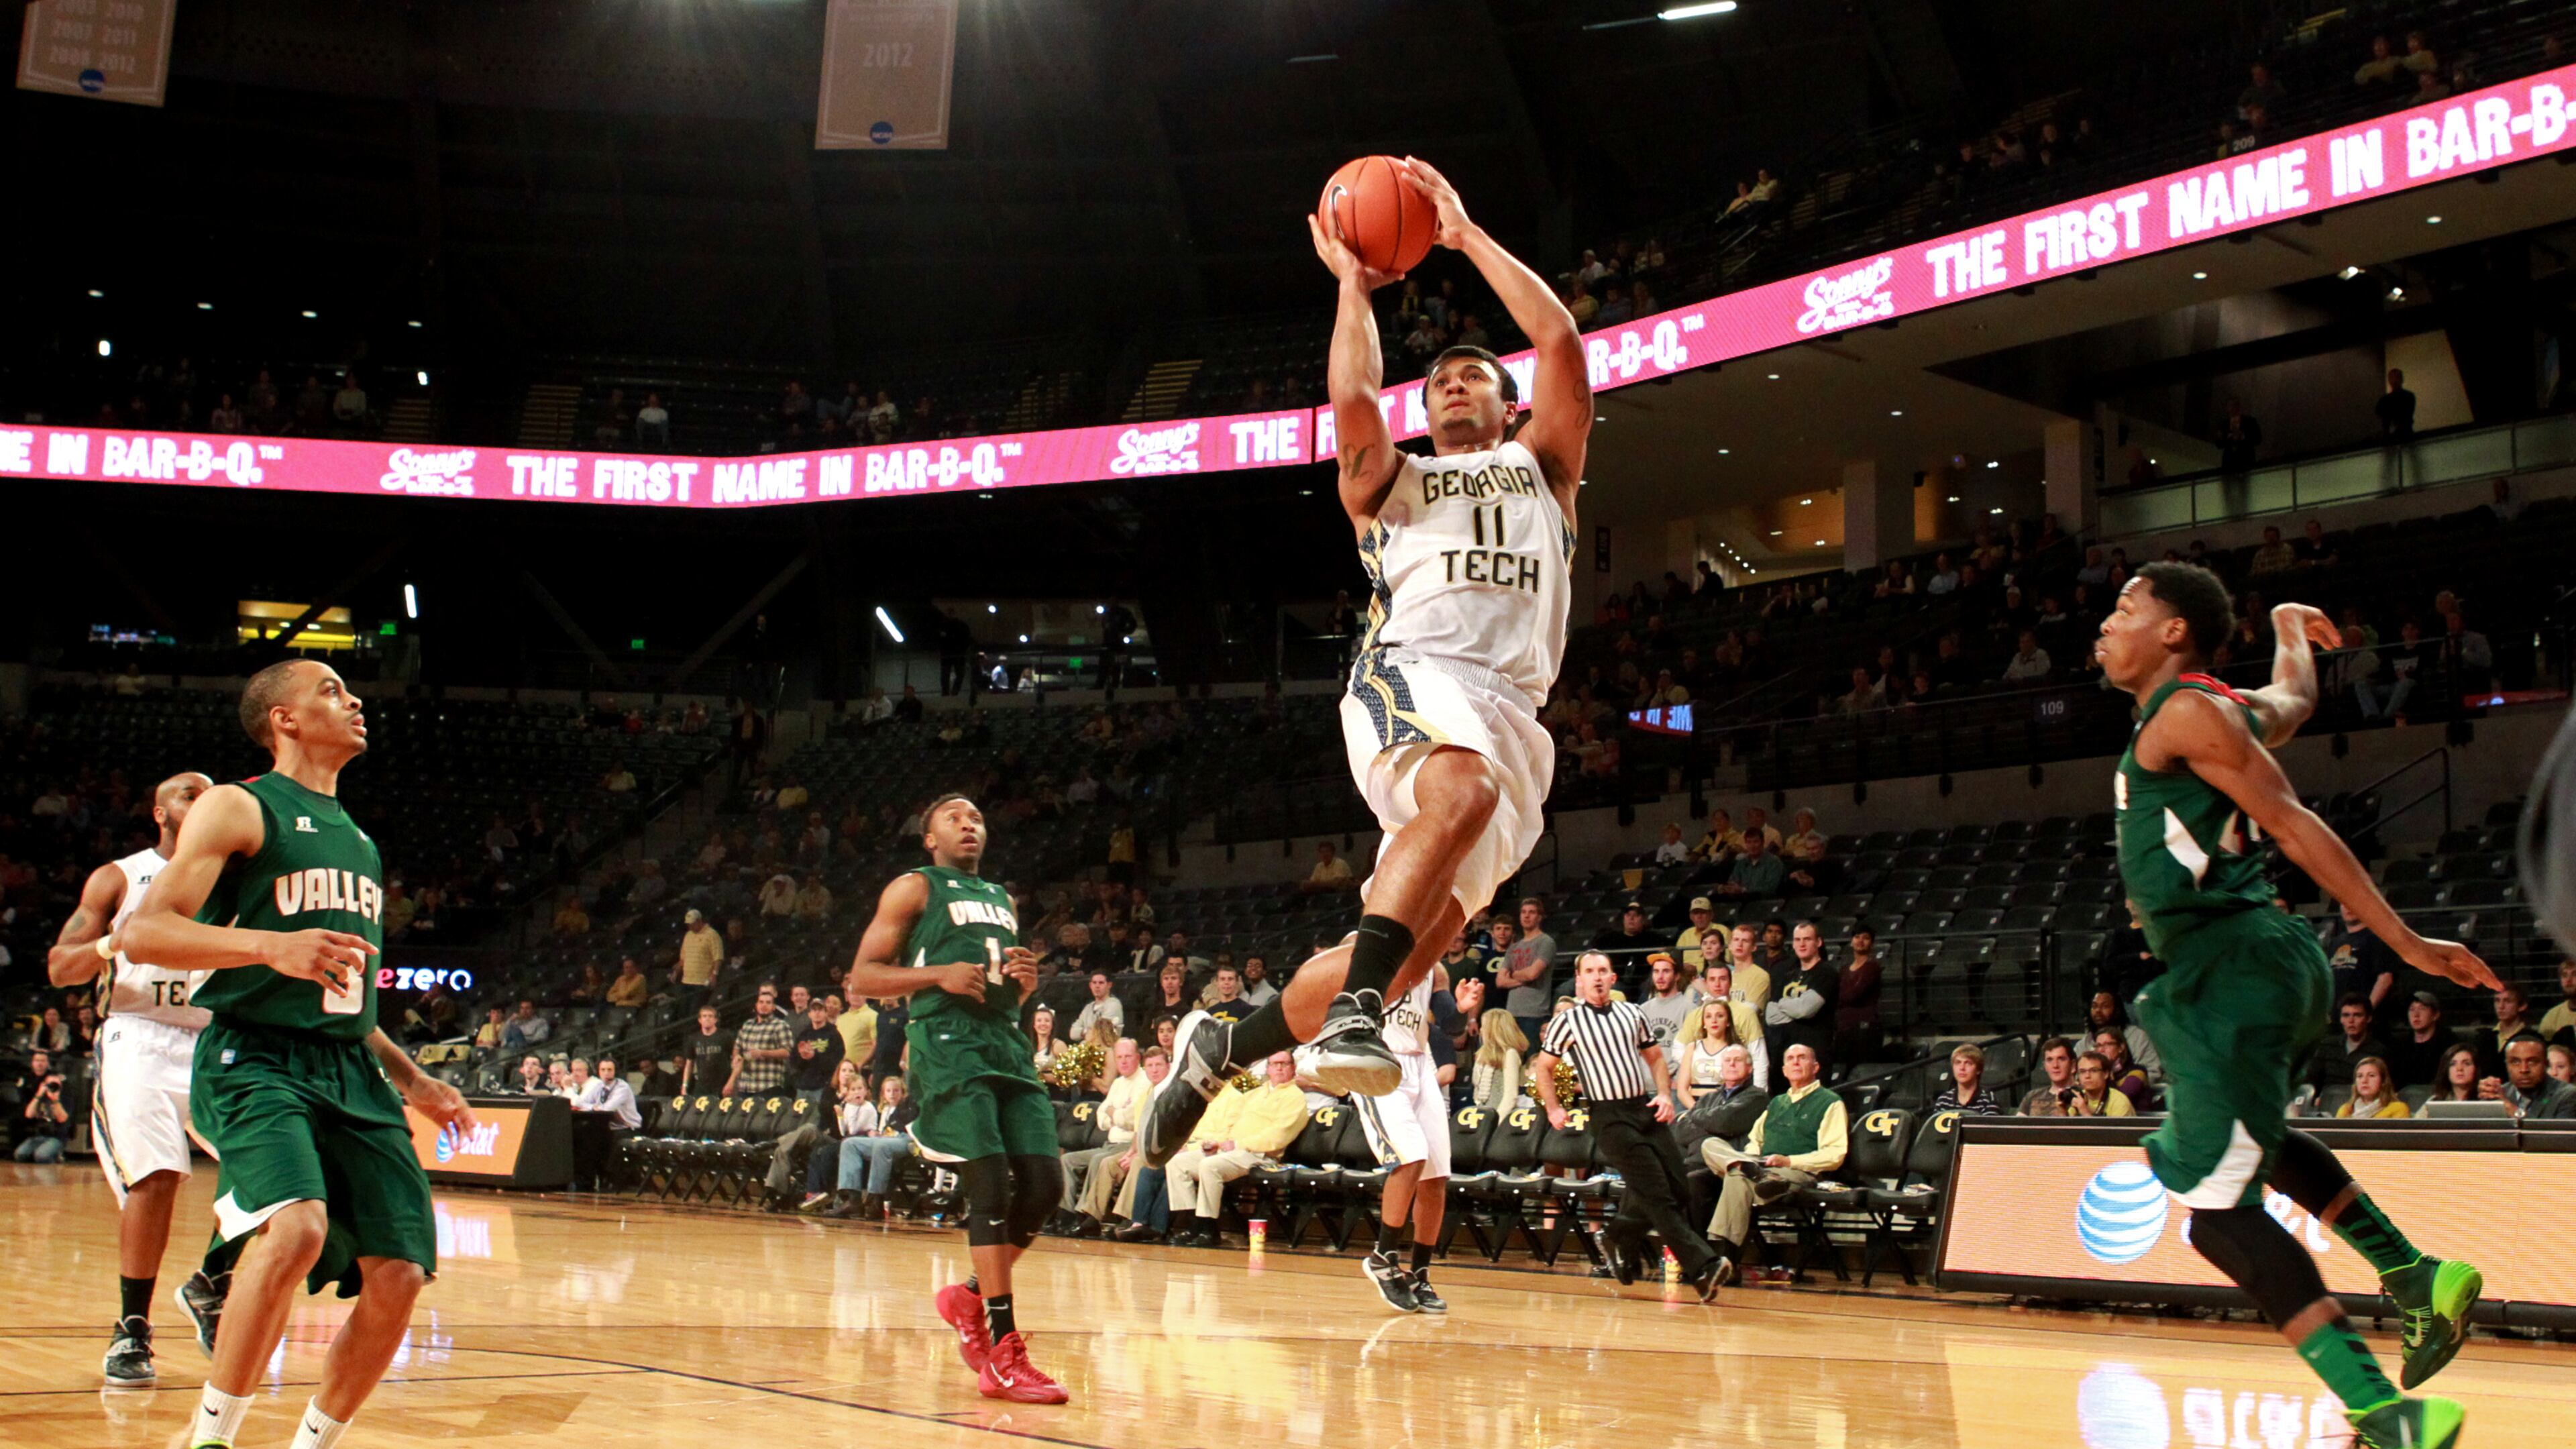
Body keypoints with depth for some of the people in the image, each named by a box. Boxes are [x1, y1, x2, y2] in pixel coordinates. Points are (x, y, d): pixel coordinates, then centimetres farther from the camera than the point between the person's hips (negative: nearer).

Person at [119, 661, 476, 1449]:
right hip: (256, 1060, -7)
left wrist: (411, 1078, 23)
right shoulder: (238, 808, 0)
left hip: (354, 1073, 7)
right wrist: (270, 945, -25)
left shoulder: (356, 839, 23)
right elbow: (142, 932, -11)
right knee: (295, 1230, -32)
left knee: (398, 1277, -6)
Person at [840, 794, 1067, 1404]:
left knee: (1045, 1185, -4)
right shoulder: (915, 888, 6)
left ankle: (973, 1297, 18)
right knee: (992, 1184, -17)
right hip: (947, 1043, -7)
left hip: (1008, 1043, 7)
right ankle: (1003, 1355, -14)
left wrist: (1025, 981, 9)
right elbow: (862, 977, 0)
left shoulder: (1000, 898, 26)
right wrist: (939, 974, -14)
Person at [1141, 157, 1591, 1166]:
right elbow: (1352, 401, 4)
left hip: (1515, 714, 2)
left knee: (1395, 962, -5)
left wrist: (1468, 235, 17)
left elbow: (1562, 342, 14)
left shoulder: (1542, 469, 29)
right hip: (1410, 677, -2)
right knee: (1464, 791, -40)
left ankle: (1221, 1047, 16)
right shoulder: (1389, 482, 27)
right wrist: (1352, 282, 15)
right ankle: (1352, 1013, -45)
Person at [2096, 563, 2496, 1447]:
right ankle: (2414, 1276, 34)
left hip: (2232, 972, -10)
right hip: (2239, 966, 10)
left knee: (2221, 1211, -13)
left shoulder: (2186, 712, -11)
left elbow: (2295, 825, -18)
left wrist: (2405, 942, -21)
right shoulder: (2233, 710, 15)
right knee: (2248, 1132, 35)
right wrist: (2289, 626, 59)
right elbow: (2295, 700, 39)